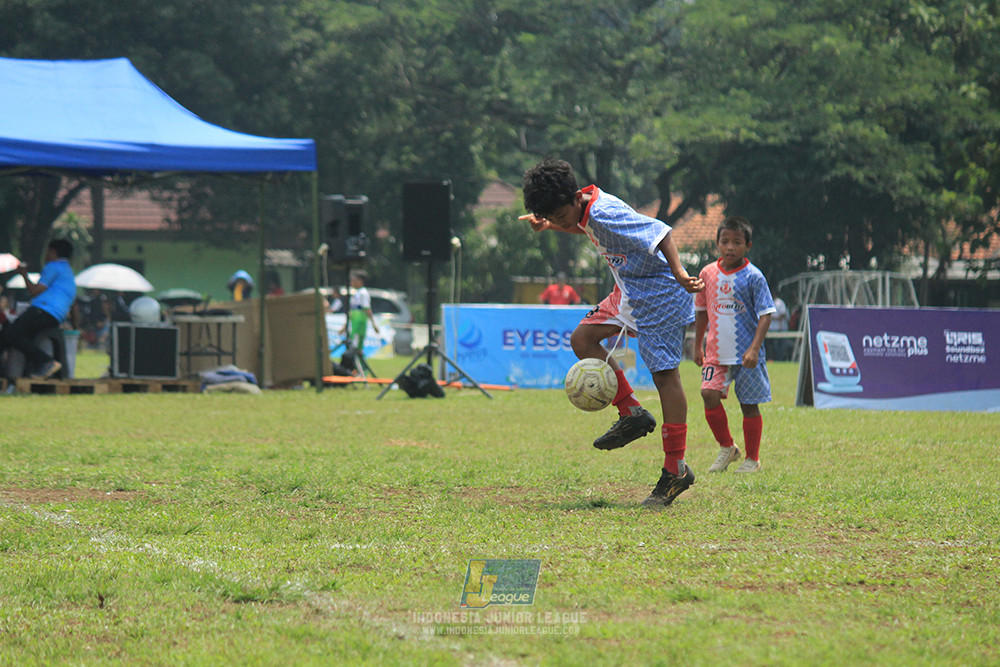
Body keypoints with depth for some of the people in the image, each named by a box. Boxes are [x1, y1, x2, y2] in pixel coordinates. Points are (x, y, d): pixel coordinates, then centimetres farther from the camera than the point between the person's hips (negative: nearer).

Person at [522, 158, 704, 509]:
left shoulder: (605, 213, -25)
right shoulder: (585, 212, 4)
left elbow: (661, 232, -28)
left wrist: (679, 274, -38)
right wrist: (549, 225, 21)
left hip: (660, 295, -10)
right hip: (630, 293, 10)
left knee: (664, 374, -8)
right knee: (582, 338, 4)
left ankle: (676, 471, -5)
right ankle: (632, 414, 9)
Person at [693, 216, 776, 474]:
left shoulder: (753, 277, -8)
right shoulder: (708, 273, 5)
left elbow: (765, 314, -8)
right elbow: (702, 310, 18)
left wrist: (754, 348, -18)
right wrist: (698, 346, 20)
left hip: (746, 354, -3)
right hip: (717, 351, 3)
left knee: (749, 405, 3)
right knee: (709, 394, -13)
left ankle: (752, 459, 17)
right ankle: (726, 448, 7)